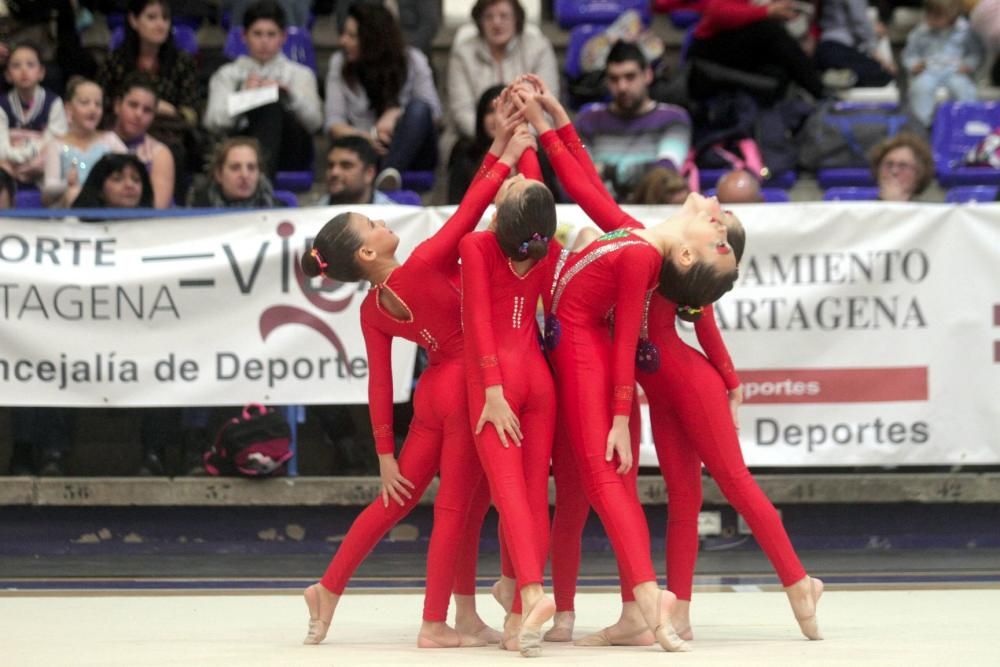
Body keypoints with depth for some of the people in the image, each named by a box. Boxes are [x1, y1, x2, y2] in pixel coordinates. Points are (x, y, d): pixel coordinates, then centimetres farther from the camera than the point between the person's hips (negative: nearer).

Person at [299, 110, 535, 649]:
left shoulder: (372, 311, -2)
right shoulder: (425, 264, -21)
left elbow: (379, 385, 1)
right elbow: (470, 209, -17)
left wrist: (385, 453, 5)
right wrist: (507, 158, -7)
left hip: (433, 394, 6)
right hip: (468, 387, -6)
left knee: (396, 499, 17)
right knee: (455, 505, -1)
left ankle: (328, 588, 19)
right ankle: (435, 625, 1)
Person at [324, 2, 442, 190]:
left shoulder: (412, 60, 3)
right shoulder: (340, 62, 7)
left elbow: (433, 112, -2)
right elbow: (334, 122, 0)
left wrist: (396, 115, -21)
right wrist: (365, 138, -21)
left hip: (411, 152, 0)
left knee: (419, 108, -32)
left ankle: (389, 174, -49)